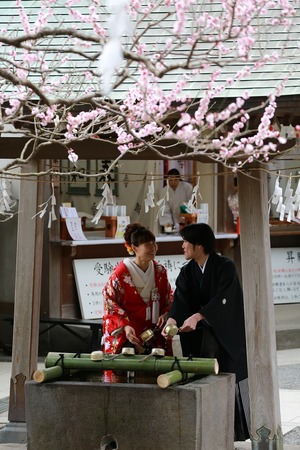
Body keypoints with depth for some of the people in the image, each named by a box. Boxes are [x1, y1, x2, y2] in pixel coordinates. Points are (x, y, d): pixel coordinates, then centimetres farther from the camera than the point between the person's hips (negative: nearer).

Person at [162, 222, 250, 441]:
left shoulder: (225, 267, -13)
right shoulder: (187, 272, 3)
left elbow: (222, 299, -25)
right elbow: (180, 300, -10)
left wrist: (197, 316, -37)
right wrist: (172, 320, -30)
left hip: (228, 332, -5)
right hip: (203, 334, 5)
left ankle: (234, 433, 3)